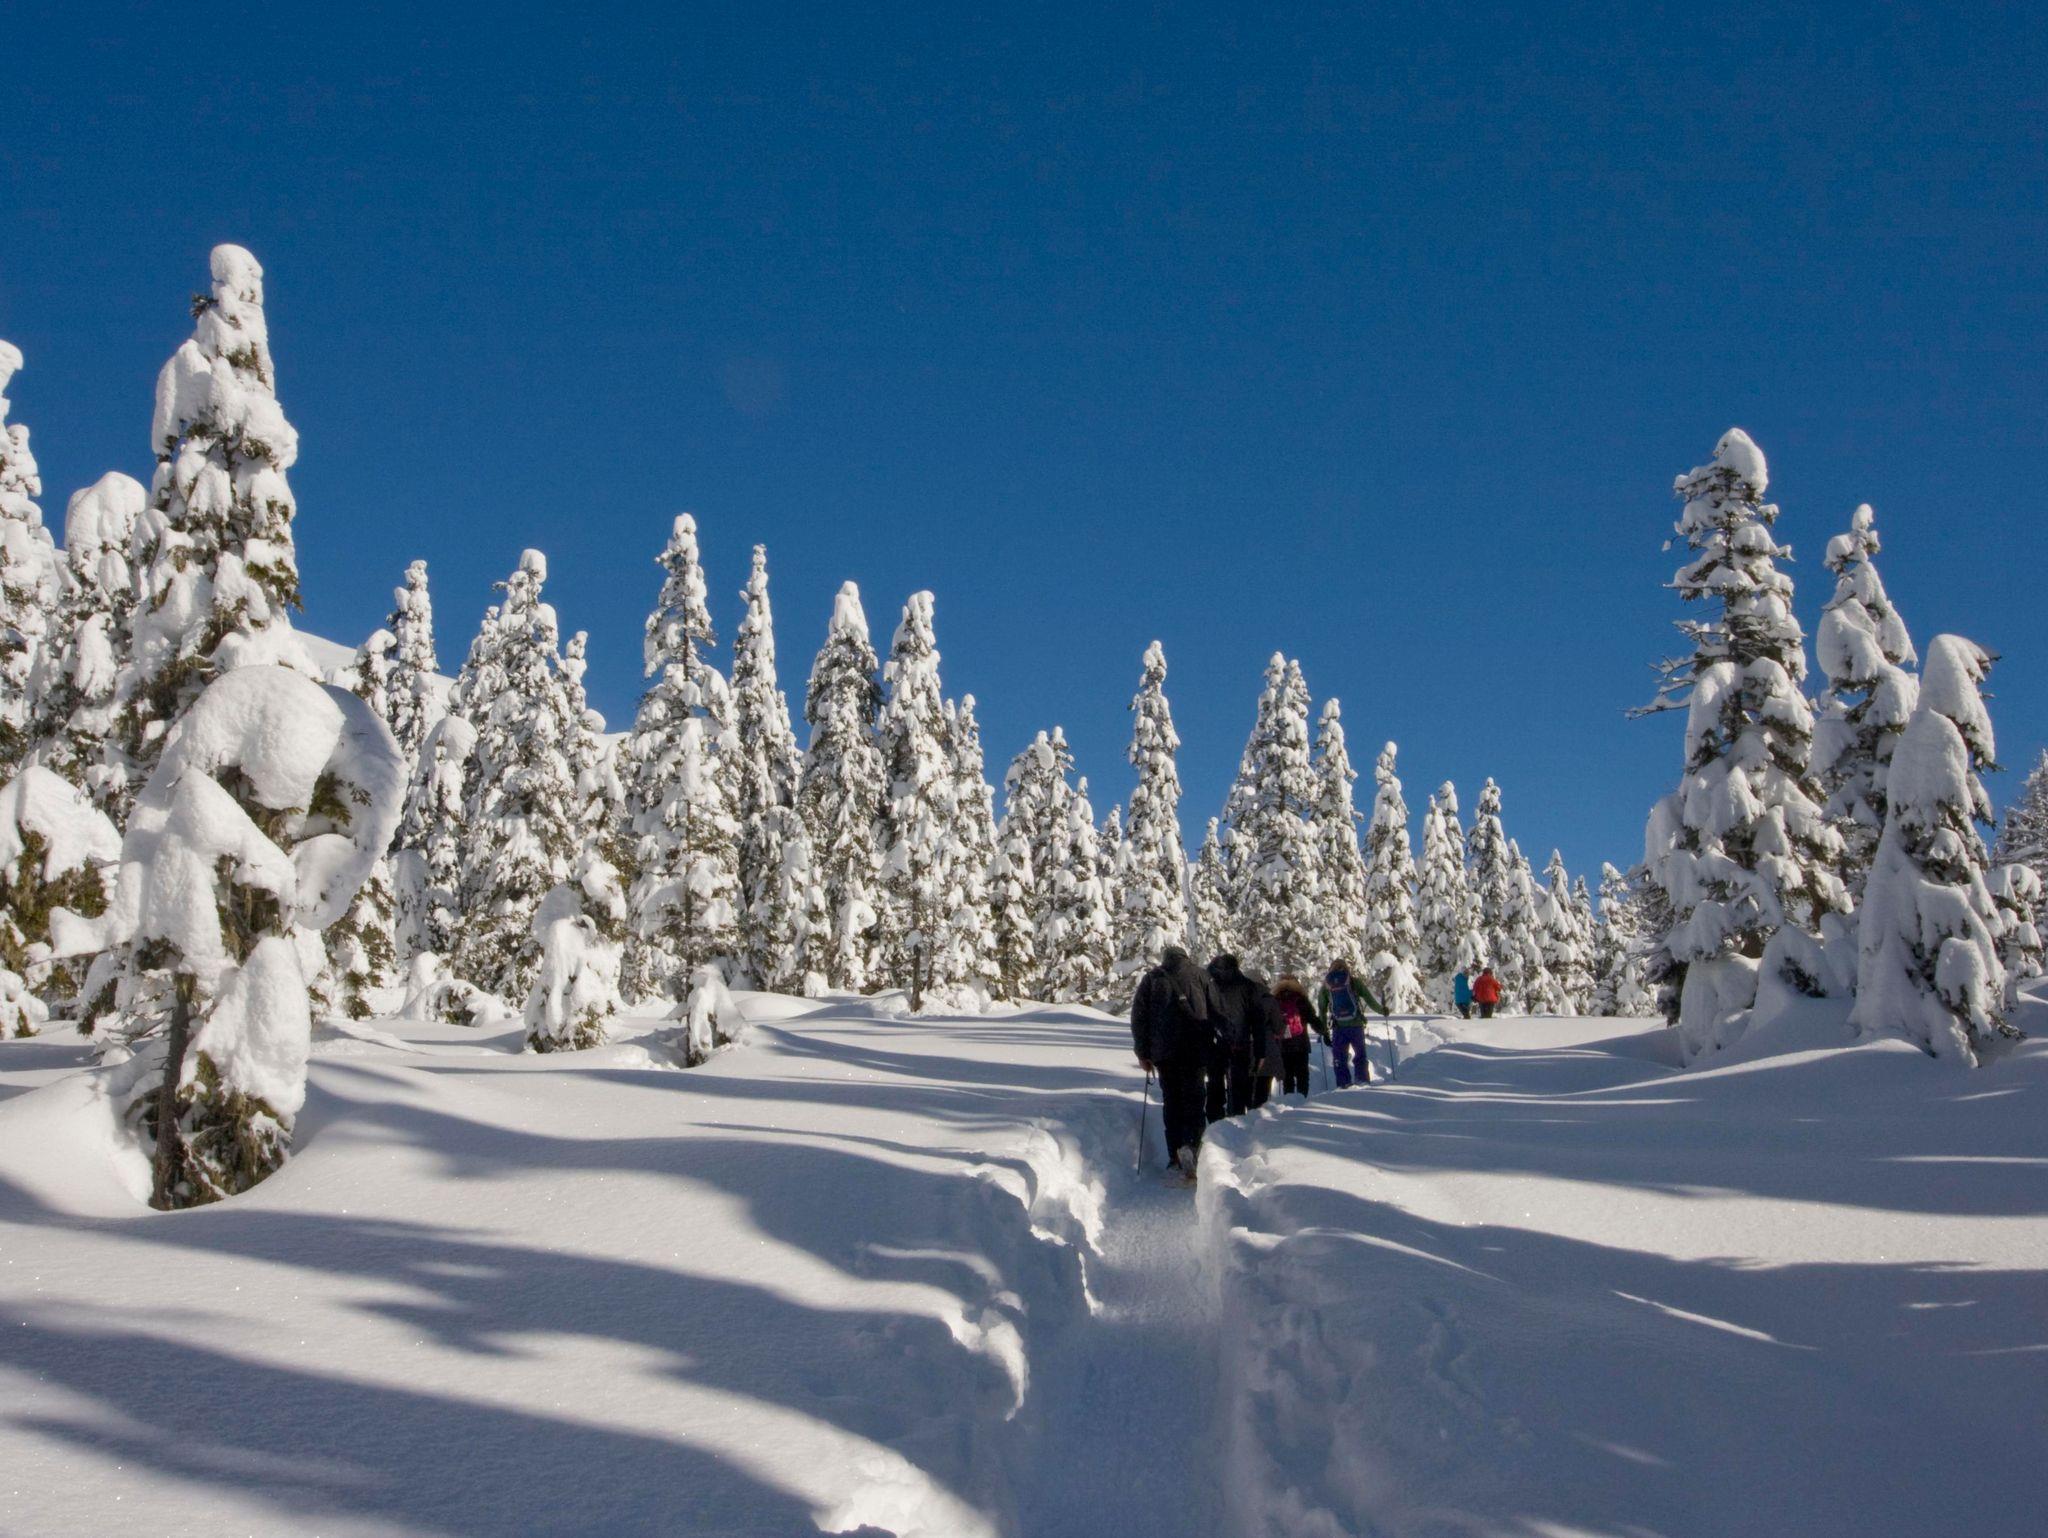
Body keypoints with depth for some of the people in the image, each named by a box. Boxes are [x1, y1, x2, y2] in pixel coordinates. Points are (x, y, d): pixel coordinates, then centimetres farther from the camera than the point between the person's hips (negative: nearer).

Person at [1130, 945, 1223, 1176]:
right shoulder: (1199, 975, 7)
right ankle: (1190, 1144, -21)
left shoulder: (1151, 979, 10)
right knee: (1193, 1099, 2)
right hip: (1195, 1051, -1)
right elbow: (1216, 1012, 3)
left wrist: (1143, 1053, 10)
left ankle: (1175, 1156, 6)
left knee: (1171, 1101, 10)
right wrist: (1212, 1048, 9)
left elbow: (1138, 1017, 6)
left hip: (1163, 1051, 1)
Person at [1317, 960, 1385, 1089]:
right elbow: (1369, 999, 3)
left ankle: (1343, 1084, 1)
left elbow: (1322, 1009, 6)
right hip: (1356, 1024, 0)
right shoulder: (1354, 982, -1)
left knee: (1339, 1057, 5)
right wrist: (1382, 1009, 13)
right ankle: (1363, 1081, 7)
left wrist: (1323, 1029, 10)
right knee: (1360, 1054, 8)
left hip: (1338, 1028, 0)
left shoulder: (1325, 986, 3)